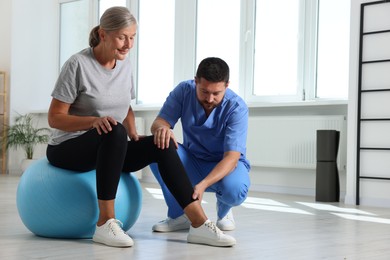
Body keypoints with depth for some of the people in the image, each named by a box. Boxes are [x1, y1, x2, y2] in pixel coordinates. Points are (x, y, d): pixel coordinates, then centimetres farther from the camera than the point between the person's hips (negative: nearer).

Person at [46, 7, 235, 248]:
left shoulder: (125, 65, 3)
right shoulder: (78, 65, -17)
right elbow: (55, 118, -16)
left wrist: (133, 135, -4)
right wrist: (94, 121, -32)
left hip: (109, 149, 6)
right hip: (68, 149, -6)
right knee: (115, 132, -37)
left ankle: (200, 225, -24)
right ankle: (105, 223, -31)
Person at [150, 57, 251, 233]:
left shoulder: (237, 108, -24)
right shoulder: (184, 91, -15)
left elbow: (231, 157, -30)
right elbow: (157, 123, -18)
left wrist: (203, 184, -46)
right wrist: (162, 128, -46)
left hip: (225, 164, -3)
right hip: (192, 161, 3)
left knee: (234, 190, -38)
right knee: (157, 147, -26)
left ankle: (224, 210, 4)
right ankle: (179, 215, -11)